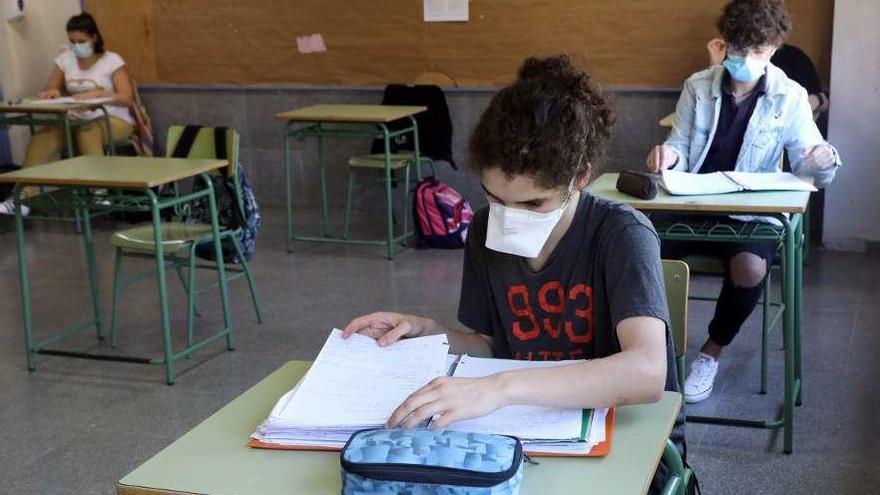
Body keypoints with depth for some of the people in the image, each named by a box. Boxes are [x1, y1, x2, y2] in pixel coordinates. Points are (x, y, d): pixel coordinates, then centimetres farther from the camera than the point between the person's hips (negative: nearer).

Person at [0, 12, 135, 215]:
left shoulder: (112, 60, -6)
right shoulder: (65, 59, 8)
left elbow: (127, 98, -14)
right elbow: (48, 91, 12)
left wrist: (96, 94, -28)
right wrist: (52, 92, -14)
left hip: (114, 121, -4)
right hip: (77, 122, 4)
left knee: (87, 131, -39)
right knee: (41, 138, -23)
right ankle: (23, 198, -26)